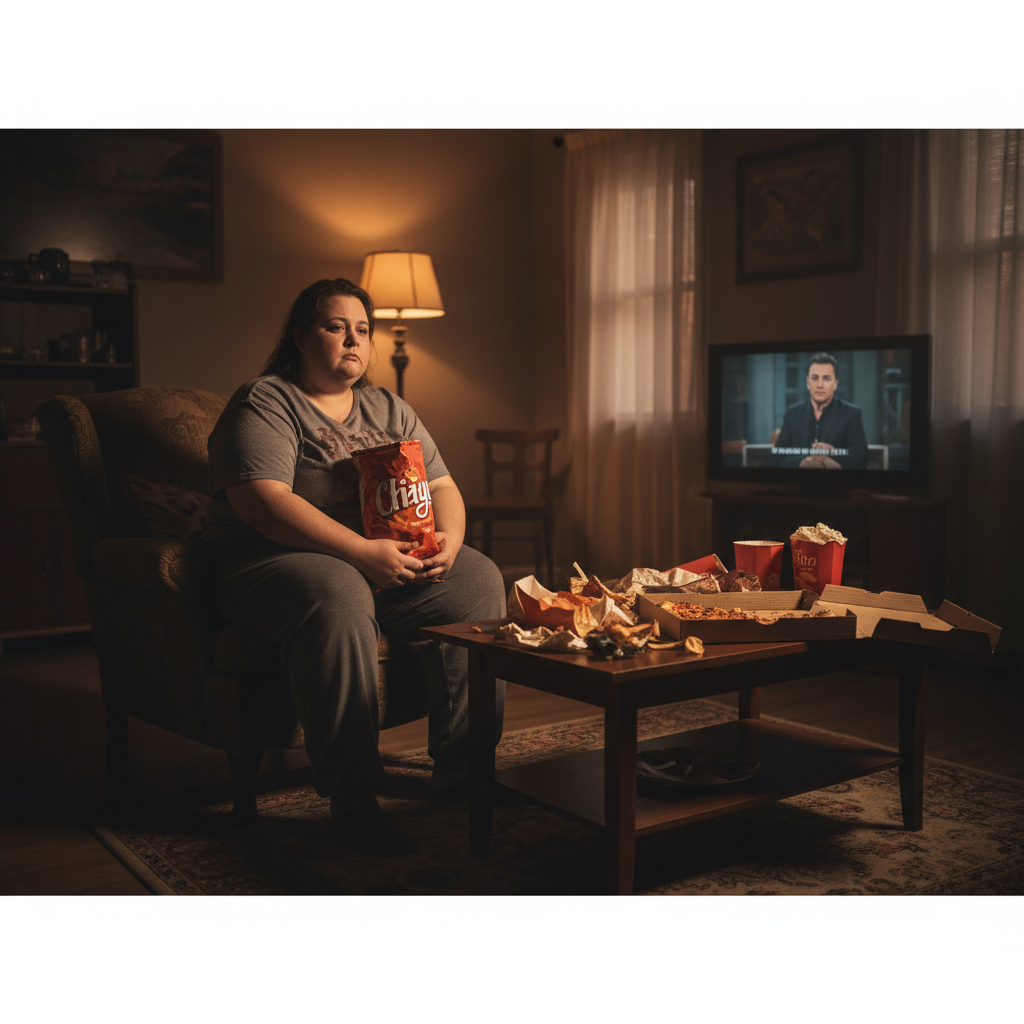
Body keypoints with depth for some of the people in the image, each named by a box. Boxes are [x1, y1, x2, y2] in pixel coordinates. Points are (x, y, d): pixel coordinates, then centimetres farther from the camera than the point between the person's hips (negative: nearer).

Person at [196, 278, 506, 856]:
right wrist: (362, 552, -27)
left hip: (391, 559, 7)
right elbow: (261, 501, -20)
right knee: (338, 600, -38)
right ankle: (353, 802, -30)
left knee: (479, 583, -13)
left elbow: (442, 487, 14)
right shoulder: (265, 404, -5)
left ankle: (462, 770, -7)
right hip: (274, 559, -7)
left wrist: (448, 539, -10)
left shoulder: (388, 409, 17)